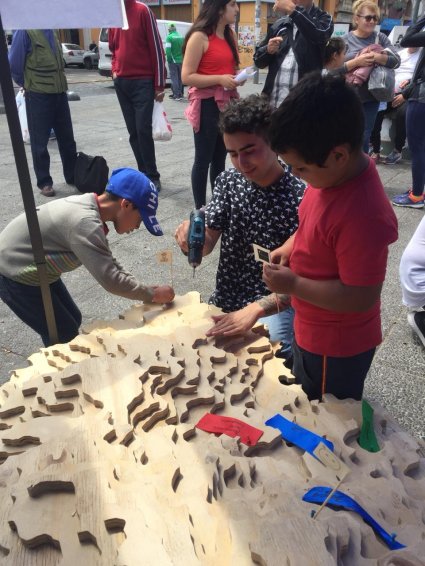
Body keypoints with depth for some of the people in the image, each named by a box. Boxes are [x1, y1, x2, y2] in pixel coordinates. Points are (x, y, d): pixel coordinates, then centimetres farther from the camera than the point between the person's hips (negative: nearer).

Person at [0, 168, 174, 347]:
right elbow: (111, 280, -29)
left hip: (36, 270, 9)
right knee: (65, 337, -2)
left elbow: (108, 264, 6)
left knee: (72, 321, 17)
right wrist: (153, 294, -16)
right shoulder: (85, 223, -32)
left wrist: (143, 291, -1)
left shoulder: (88, 207, -2)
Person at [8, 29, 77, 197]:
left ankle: (73, 175, 26)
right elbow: (14, 65, -8)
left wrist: (59, 83, 10)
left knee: (67, 138, 12)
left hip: (59, 93, 6)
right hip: (38, 96, -6)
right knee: (40, 142, 4)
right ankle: (44, 182, 13)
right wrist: (28, 84, 5)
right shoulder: (25, 31, -10)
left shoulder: (51, 32, 8)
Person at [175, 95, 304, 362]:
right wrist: (191, 235, -24)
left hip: (273, 307, -5)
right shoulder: (228, 181, -2)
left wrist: (255, 309, -33)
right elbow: (206, 245, -1)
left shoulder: (299, 198, -19)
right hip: (225, 301, 5)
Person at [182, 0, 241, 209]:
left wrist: (237, 77, 4)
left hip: (227, 103, 7)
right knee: (203, 159, 0)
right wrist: (220, 79, -21)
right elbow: (187, 77, -14)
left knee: (220, 158, 11)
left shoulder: (230, 34, 13)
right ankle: (200, 209, 8)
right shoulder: (200, 36, -10)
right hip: (207, 105, -7)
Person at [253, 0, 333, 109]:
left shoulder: (323, 18, 4)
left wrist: (292, 10, -25)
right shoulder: (280, 24, 15)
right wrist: (268, 50, -6)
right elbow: (258, 61, 16)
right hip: (273, 102, 4)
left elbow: (319, 35, -21)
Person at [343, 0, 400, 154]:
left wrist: (377, 57, -21)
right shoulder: (346, 40, 3)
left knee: (364, 137, 5)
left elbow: (396, 60, -3)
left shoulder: (380, 38, 5)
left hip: (371, 96, 1)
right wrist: (357, 61, -20)